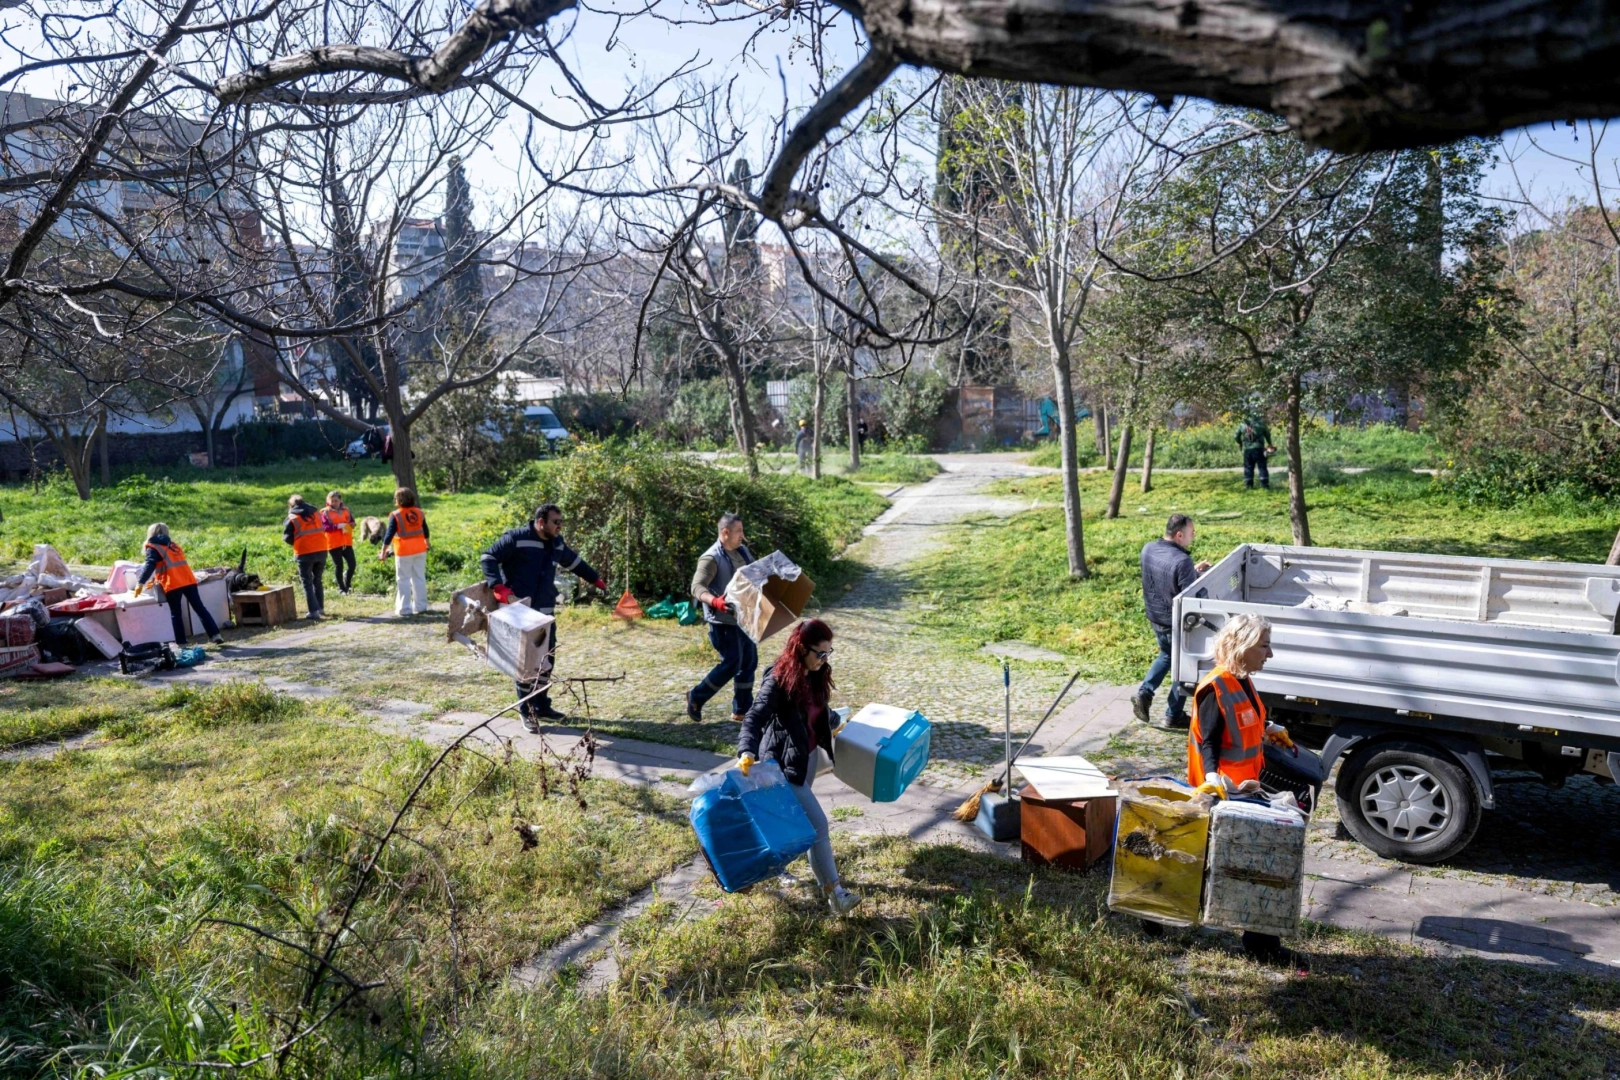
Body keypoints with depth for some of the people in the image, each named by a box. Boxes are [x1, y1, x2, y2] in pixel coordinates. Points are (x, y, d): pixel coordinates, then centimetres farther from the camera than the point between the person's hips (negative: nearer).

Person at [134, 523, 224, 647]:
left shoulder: (153, 548, 6)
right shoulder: (173, 545, 25)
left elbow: (149, 565, -11)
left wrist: (140, 583, -16)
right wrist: (158, 580, 39)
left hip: (172, 585, -5)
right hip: (188, 580, 5)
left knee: (175, 613, 6)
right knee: (200, 608, 7)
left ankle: (181, 642, 6)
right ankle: (215, 635, 1)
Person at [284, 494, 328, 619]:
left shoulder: (292, 518, -2)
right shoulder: (316, 514, 11)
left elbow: (287, 538, 2)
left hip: (304, 553, -4)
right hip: (321, 551, 4)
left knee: (307, 583, 3)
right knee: (318, 580, 18)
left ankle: (313, 611, -4)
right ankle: (320, 607, 21)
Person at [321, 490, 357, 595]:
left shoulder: (346, 510, 11)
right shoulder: (325, 513, -4)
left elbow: (352, 522, 12)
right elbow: (324, 527, -13)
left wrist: (349, 525, -11)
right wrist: (338, 526, -21)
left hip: (347, 542, 4)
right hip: (334, 544, -4)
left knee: (352, 564, 2)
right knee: (339, 566, 1)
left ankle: (347, 585, 22)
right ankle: (341, 588, 13)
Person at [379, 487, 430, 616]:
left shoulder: (395, 515, -12)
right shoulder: (419, 512, 4)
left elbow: (389, 535, -12)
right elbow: (425, 531, 15)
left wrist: (383, 551, -6)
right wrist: (428, 543, 32)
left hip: (404, 551, -5)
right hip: (420, 549, 5)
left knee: (403, 580, 3)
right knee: (420, 578, 10)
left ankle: (404, 608, 3)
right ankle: (421, 607, 14)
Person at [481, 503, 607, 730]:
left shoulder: (557, 544, 10)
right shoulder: (516, 539, -13)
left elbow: (574, 562, 28)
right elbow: (488, 557, -14)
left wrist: (596, 579, 32)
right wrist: (499, 587, -26)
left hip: (545, 613, 7)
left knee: (547, 660, 11)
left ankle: (542, 706, 25)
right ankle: (527, 712, 6)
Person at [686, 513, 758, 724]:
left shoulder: (742, 551, 9)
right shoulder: (711, 558, -17)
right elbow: (697, 587, -27)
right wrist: (714, 601, -44)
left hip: (744, 618, 9)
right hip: (723, 620, -9)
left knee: (749, 662, 10)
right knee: (732, 663, -9)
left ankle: (742, 710, 21)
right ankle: (696, 697, 8)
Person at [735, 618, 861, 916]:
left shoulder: (816, 675, -1)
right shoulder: (779, 680, -25)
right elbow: (754, 718, -33)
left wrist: (833, 722, 36)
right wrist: (747, 751, -50)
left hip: (808, 756, 8)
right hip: (786, 763, -8)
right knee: (817, 823, -7)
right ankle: (833, 892, 2)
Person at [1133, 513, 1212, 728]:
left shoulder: (1148, 550, -5)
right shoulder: (1182, 561, -29)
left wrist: (1192, 571, 10)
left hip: (1155, 618, 7)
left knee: (1166, 655, 29)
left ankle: (1144, 693, 14)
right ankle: (1174, 715, 22)